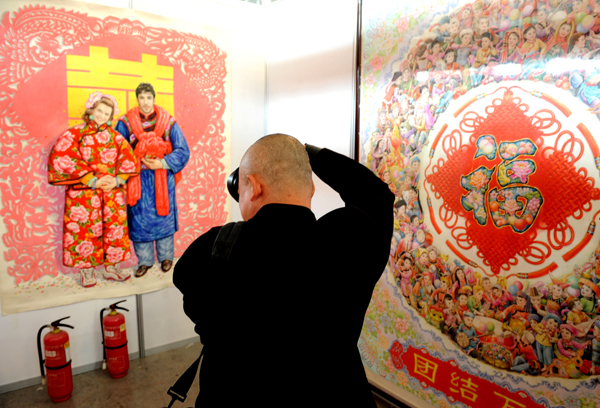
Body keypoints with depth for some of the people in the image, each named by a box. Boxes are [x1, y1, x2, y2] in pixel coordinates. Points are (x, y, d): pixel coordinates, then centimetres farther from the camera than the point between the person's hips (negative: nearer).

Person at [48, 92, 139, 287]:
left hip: (112, 193, 3)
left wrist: (117, 179, -13)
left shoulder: (115, 136, 10)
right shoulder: (74, 134, 0)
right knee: (85, 230, 0)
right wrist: (93, 180, -17)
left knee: (114, 228, 4)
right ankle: (87, 271, 16)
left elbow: (129, 159, 4)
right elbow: (63, 159, -11)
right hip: (83, 194, -3)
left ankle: (111, 267, 20)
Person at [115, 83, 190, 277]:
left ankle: (166, 256, 25)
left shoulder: (168, 122, -1)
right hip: (138, 179, 1)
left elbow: (182, 151, -3)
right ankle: (145, 260, 19)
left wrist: (162, 163, -15)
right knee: (139, 219, 4)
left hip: (162, 178, 0)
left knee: (163, 216, 8)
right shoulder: (126, 123, 1)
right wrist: (138, 160, -14)